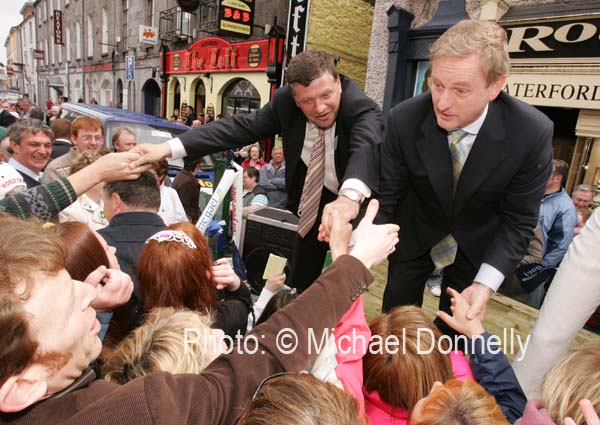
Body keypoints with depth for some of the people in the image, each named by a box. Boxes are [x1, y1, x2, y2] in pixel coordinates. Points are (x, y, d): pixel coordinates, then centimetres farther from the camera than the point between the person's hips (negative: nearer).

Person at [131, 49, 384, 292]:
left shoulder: (362, 108, -30)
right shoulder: (285, 101, -18)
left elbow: (367, 146, -49)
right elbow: (241, 127, -19)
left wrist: (350, 197, -72)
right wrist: (169, 148, -28)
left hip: (355, 199, -3)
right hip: (313, 199, 4)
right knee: (299, 282, 16)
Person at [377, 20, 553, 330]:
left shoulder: (532, 133, -26)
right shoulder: (404, 119, -26)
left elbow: (517, 219, -17)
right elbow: (386, 195, -18)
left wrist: (486, 283, -27)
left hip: (477, 243, 0)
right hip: (414, 233, 1)